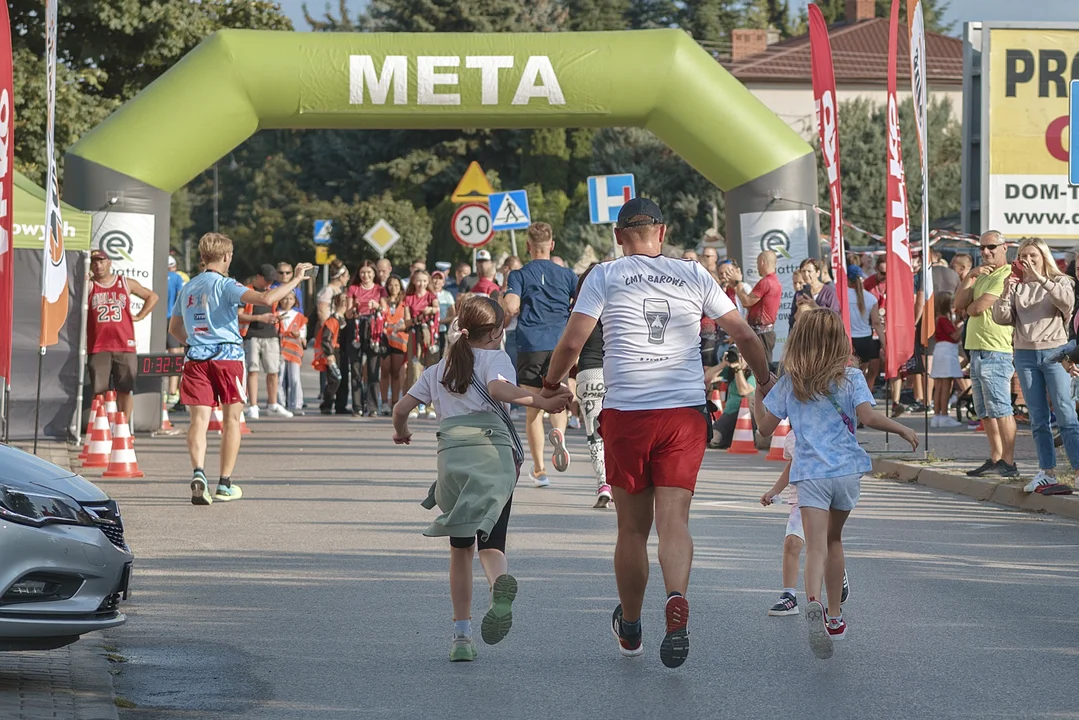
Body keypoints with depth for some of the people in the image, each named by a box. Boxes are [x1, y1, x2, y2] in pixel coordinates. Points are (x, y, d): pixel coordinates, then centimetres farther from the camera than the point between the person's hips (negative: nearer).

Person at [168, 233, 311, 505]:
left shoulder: (187, 288, 14)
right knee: (231, 419, 9)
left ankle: (198, 471, -29)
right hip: (227, 356, -4)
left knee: (199, 419, -4)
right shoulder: (225, 285, -6)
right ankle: (224, 484, 10)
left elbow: (174, 328, 23)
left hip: (196, 358, 4)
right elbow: (265, 299, -20)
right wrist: (296, 279, -10)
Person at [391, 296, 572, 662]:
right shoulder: (495, 358, 12)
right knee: (491, 542, -5)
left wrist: (401, 433, 44)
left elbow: (401, 408, 25)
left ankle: (461, 634, 8)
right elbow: (499, 388, -11)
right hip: (495, 452, -3)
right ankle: (500, 582, -42)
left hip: (452, 451, 3)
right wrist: (540, 401, -17)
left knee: (461, 547, 14)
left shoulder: (438, 370, 25)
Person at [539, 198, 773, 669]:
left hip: (626, 413, -1)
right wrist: (766, 381, 27)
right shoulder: (694, 275, 9)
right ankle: (677, 602, -32)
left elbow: (573, 341, -5)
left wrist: (551, 385, 12)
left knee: (632, 528, 10)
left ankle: (630, 629, 26)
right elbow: (743, 334, 12)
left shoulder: (604, 277, 3)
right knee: (673, 519, -4)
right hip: (686, 412, 1)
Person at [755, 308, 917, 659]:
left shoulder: (789, 383, 4)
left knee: (816, 546, -13)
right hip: (847, 471, 1)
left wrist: (758, 391, 20)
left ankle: (813, 603, -41)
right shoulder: (851, 378, 0)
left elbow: (765, 426, 6)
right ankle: (835, 617, 27)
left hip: (810, 473, -1)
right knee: (834, 538, 21)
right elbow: (867, 416, -13)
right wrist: (902, 429, 0)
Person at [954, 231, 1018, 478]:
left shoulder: (1005, 276, -10)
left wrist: (969, 307, 5)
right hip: (977, 351, 10)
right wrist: (970, 277, -3)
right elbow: (959, 304, 9)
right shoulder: (982, 276, 21)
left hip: (995, 353, -10)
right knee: (985, 411, 12)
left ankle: (1008, 463, -9)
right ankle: (996, 459, 19)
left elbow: (978, 307, -18)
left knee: (1000, 409, -10)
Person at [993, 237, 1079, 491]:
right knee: (1038, 419, 6)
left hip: (1054, 352, -3)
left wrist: (1041, 279, -22)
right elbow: (1001, 318, 3)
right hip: (1025, 354, 3)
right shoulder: (1017, 286, 10)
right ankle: (1047, 472, 10)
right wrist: (1005, 293, -12)